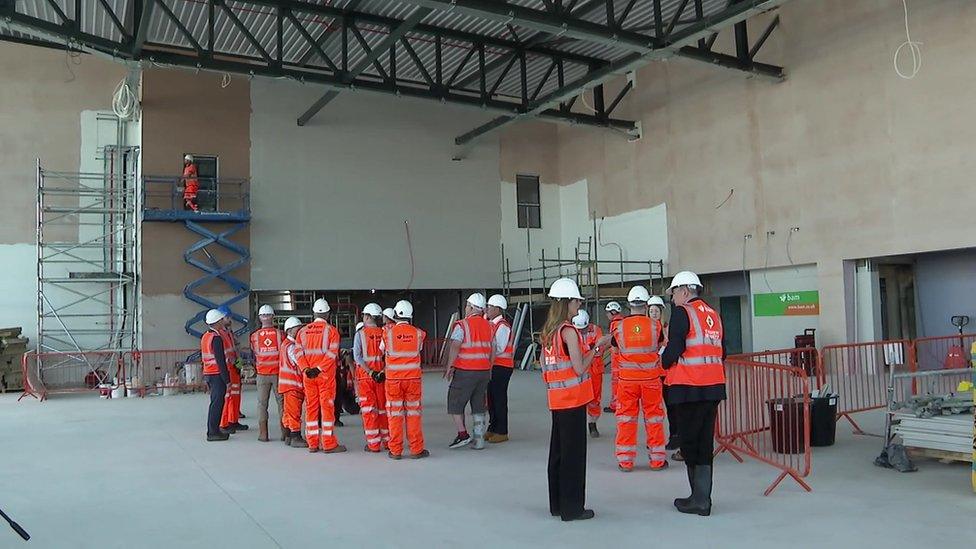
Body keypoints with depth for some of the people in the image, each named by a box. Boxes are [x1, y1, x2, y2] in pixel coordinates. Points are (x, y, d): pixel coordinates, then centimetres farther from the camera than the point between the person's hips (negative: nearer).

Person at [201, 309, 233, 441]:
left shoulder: (205, 336, 12)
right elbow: (220, 360, -20)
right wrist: (227, 379, -17)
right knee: (217, 403, -4)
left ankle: (213, 430, 22)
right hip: (217, 375, -9)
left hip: (208, 374, 9)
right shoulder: (217, 338, -17)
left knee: (215, 402, 16)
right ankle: (213, 433, -1)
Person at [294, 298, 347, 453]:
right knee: (327, 407, 0)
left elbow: (299, 353, 0)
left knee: (311, 407, 10)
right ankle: (329, 444, 2)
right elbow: (332, 353, -14)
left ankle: (312, 443, 14)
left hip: (308, 375, 4)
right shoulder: (331, 330, -4)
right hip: (326, 375, -4)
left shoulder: (303, 331, 9)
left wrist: (306, 369, -7)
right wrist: (319, 369, -15)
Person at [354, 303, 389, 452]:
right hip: (382, 375, 3)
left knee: (368, 410, 1)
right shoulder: (384, 333, 2)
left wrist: (370, 372, -14)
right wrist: (383, 372, -8)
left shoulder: (360, 333, -4)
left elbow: (357, 356, -12)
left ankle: (373, 444, 1)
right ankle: (387, 440, 20)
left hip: (365, 375, -3)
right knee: (383, 408, 12)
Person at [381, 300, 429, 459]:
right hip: (413, 378, 0)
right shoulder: (418, 333, -4)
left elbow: (382, 352, 10)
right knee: (414, 413, 7)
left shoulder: (388, 333, -6)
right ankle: (416, 449, 9)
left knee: (395, 414, 7)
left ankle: (395, 450, 10)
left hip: (393, 379, 0)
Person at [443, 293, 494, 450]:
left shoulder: (462, 325, -9)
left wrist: (449, 367, -12)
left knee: (455, 402, 7)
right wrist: (489, 370, 21)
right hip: (484, 371, 6)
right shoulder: (488, 326, 10)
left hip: (465, 371, -6)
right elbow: (492, 351, 13)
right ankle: (478, 439, 11)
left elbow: (455, 347, -19)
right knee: (479, 406, 11)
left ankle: (463, 434, 0)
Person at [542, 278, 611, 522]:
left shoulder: (548, 330, 10)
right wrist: (597, 347, -5)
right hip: (573, 399, -8)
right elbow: (580, 369, -17)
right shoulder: (569, 331, -15)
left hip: (556, 400, 8)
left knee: (558, 451, 14)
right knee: (574, 453, 0)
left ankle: (557, 505, 23)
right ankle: (572, 508, 6)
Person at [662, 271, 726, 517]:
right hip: (713, 387, 7)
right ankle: (702, 498, 18)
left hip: (688, 388, -7)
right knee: (705, 443, 13)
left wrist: (665, 361, 5)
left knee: (690, 443, 2)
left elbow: (674, 349, -14)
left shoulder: (682, 312, -9)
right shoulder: (714, 315, 14)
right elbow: (722, 352, 16)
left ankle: (700, 500, 6)